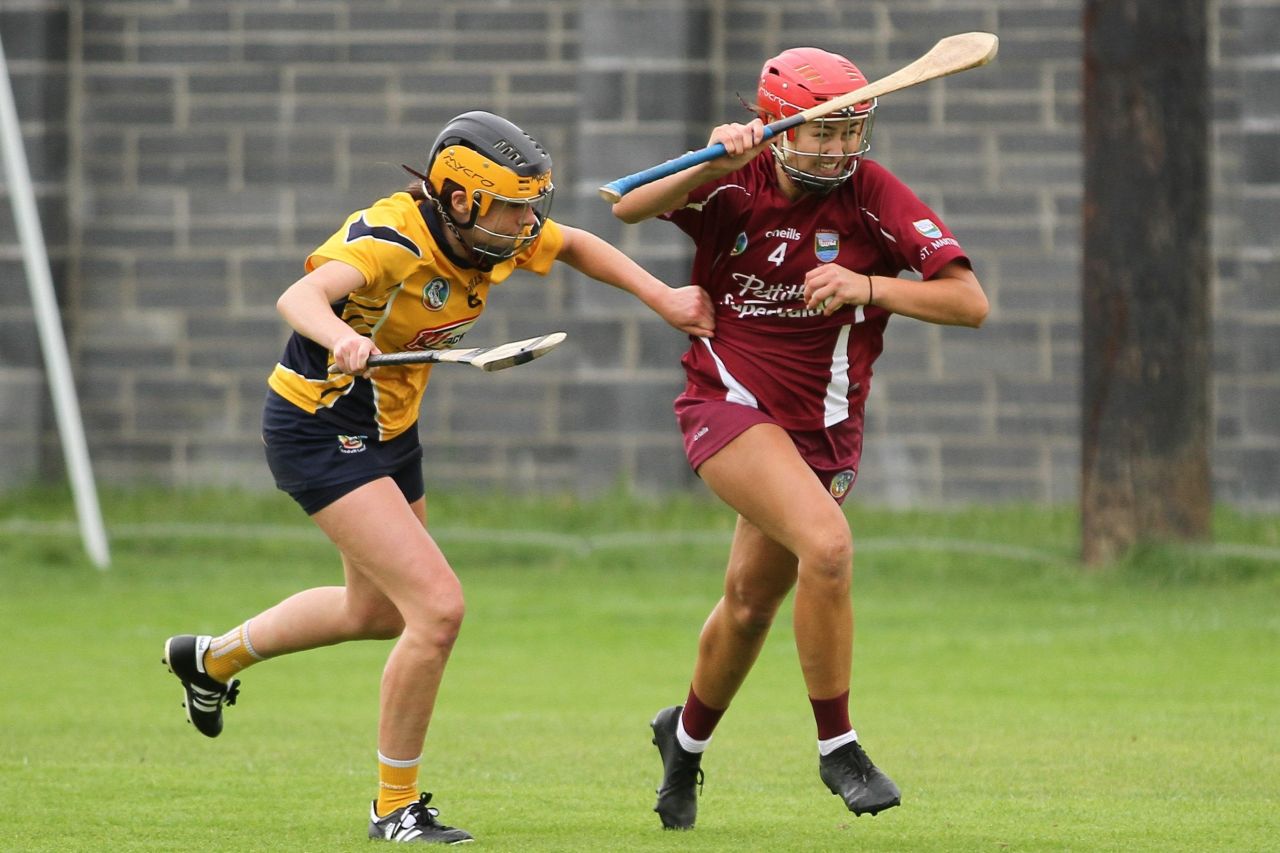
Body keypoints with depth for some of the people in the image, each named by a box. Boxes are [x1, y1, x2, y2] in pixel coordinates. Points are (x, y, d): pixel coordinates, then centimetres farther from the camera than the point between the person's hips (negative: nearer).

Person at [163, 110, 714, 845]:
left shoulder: (497, 234, -8)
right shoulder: (392, 240, -31)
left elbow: (576, 247, 14)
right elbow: (300, 296, -49)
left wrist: (660, 297, 3)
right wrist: (341, 336, -70)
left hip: (391, 428, 9)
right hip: (322, 432, -9)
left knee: (377, 611, 27)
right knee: (437, 607, -19)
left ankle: (212, 659, 51)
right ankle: (395, 808, -2)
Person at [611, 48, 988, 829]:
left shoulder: (873, 195, -11)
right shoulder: (735, 186, -9)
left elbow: (971, 302, -15)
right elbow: (628, 209, -23)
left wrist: (866, 286, -28)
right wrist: (710, 167, -37)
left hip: (823, 427, 3)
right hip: (729, 404, -3)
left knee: (752, 602, 14)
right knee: (826, 543, -27)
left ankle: (687, 738, 44)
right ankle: (837, 746, -13)